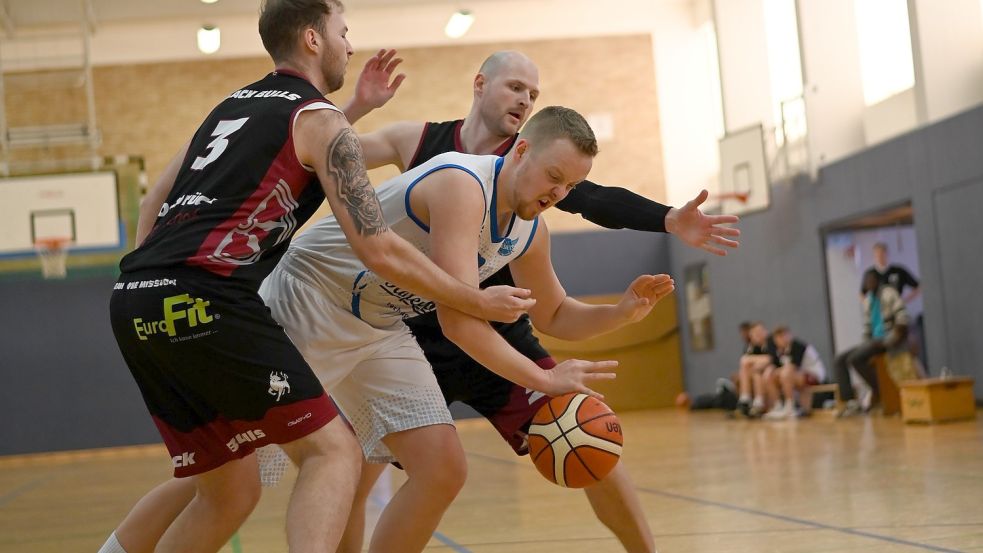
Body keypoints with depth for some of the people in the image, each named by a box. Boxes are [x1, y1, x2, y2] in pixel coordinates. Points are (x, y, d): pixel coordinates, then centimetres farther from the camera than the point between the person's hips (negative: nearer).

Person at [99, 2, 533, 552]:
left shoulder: (231, 107, 26)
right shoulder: (322, 121, 2)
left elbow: (155, 202, 28)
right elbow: (379, 249, -4)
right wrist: (479, 302, 5)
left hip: (134, 299, 8)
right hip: (205, 302, -8)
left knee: (229, 490, 17)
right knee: (333, 451, -4)